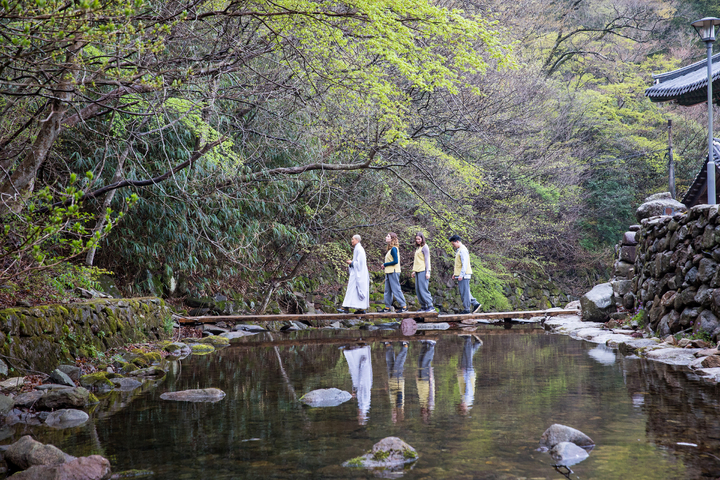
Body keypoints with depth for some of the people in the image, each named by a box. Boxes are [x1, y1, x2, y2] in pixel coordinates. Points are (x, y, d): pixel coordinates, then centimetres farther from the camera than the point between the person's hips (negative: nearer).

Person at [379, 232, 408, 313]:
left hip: (393, 272, -10)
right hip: (389, 272, 10)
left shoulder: (394, 249, -14)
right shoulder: (390, 249, 15)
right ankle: (388, 307, 16)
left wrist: (385, 264, -11)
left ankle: (404, 306, -3)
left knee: (396, 289, -7)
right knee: (388, 290, 11)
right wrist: (385, 265, 1)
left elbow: (395, 261, -20)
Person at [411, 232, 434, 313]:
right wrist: (414, 271, 21)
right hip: (418, 271, 8)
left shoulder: (424, 247, -5)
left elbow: (427, 260, -10)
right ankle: (423, 307, 9)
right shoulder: (417, 248, 19)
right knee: (418, 290, 5)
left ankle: (430, 306, -11)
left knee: (423, 289, -13)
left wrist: (427, 272, -15)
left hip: (423, 271, -8)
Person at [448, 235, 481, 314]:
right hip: (460, 275, 10)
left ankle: (466, 309, -3)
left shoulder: (463, 250, -14)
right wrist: (455, 273, 23)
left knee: (464, 292, -6)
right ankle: (475, 303, 13)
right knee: (463, 292, 12)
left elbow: (465, 264, -20)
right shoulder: (459, 250, 18)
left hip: (463, 275, -10)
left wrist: (461, 275, -22)